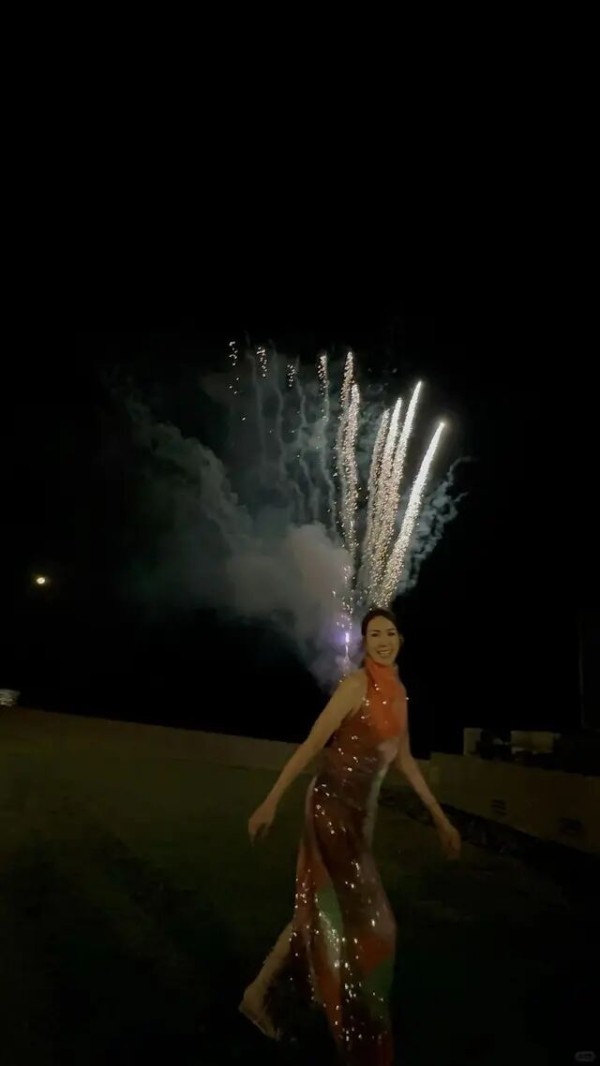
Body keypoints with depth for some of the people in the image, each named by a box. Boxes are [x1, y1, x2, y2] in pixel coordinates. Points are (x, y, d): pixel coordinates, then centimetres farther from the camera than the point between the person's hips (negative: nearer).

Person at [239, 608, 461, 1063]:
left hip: (362, 808, 8)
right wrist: (272, 801, -20)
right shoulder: (357, 684, -14)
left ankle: (258, 992, 26)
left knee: (326, 908, 14)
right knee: (356, 914, -2)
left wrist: (441, 818, 20)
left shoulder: (399, 693, 10)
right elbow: (313, 742, -17)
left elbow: (405, 760, 18)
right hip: (333, 804, -8)